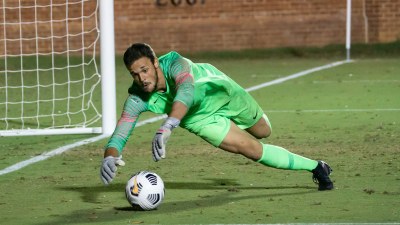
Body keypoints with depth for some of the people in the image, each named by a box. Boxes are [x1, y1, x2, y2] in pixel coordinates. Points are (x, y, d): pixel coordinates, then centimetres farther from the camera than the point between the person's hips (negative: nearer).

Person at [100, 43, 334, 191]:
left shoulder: (175, 64, -44)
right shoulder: (137, 98, -33)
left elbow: (186, 93, -65)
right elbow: (120, 134, -35)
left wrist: (167, 127, -82)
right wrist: (110, 156, -60)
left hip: (219, 90, -2)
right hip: (200, 119, 2)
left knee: (263, 132, 24)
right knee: (255, 151, -6)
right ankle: (314, 167, 16)